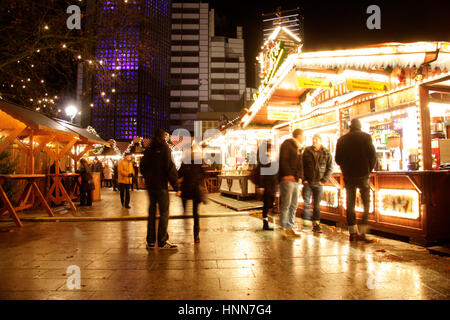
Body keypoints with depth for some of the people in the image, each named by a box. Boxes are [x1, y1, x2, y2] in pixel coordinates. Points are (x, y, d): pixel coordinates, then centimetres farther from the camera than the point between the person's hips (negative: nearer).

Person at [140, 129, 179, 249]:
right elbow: (170, 168, -13)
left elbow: (142, 167, 12)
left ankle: (150, 241, 16)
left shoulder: (148, 150, 7)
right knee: (164, 213, 1)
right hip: (161, 185, -6)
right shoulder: (164, 148, -8)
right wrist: (176, 186, -11)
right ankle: (162, 241, 2)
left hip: (150, 185, 6)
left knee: (151, 212, 12)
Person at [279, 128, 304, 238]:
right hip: (287, 179, -9)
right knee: (286, 204, -8)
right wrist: (287, 174, -22)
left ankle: (290, 227, 16)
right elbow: (283, 160, -14)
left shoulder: (298, 148, 24)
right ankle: (285, 228, -3)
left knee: (294, 205, 9)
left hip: (295, 180, 9)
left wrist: (300, 176, 8)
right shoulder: (287, 144, -3)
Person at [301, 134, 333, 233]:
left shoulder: (326, 153, 1)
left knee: (317, 205, 8)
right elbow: (302, 165, 4)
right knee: (306, 202, -5)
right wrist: (303, 179, -4)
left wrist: (324, 180, -7)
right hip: (308, 182, 0)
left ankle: (316, 224, 16)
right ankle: (306, 221, 5)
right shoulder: (307, 151, 2)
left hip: (319, 183, 0)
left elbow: (330, 168, 2)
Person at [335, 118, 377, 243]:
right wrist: (369, 169, 10)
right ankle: (362, 233, -4)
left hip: (348, 176, 3)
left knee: (350, 204, 8)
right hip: (363, 174, -2)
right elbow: (373, 156, -4)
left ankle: (353, 232, 10)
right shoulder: (366, 137, -2)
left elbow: (338, 159, 5)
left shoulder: (342, 139, 5)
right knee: (366, 204, 4)